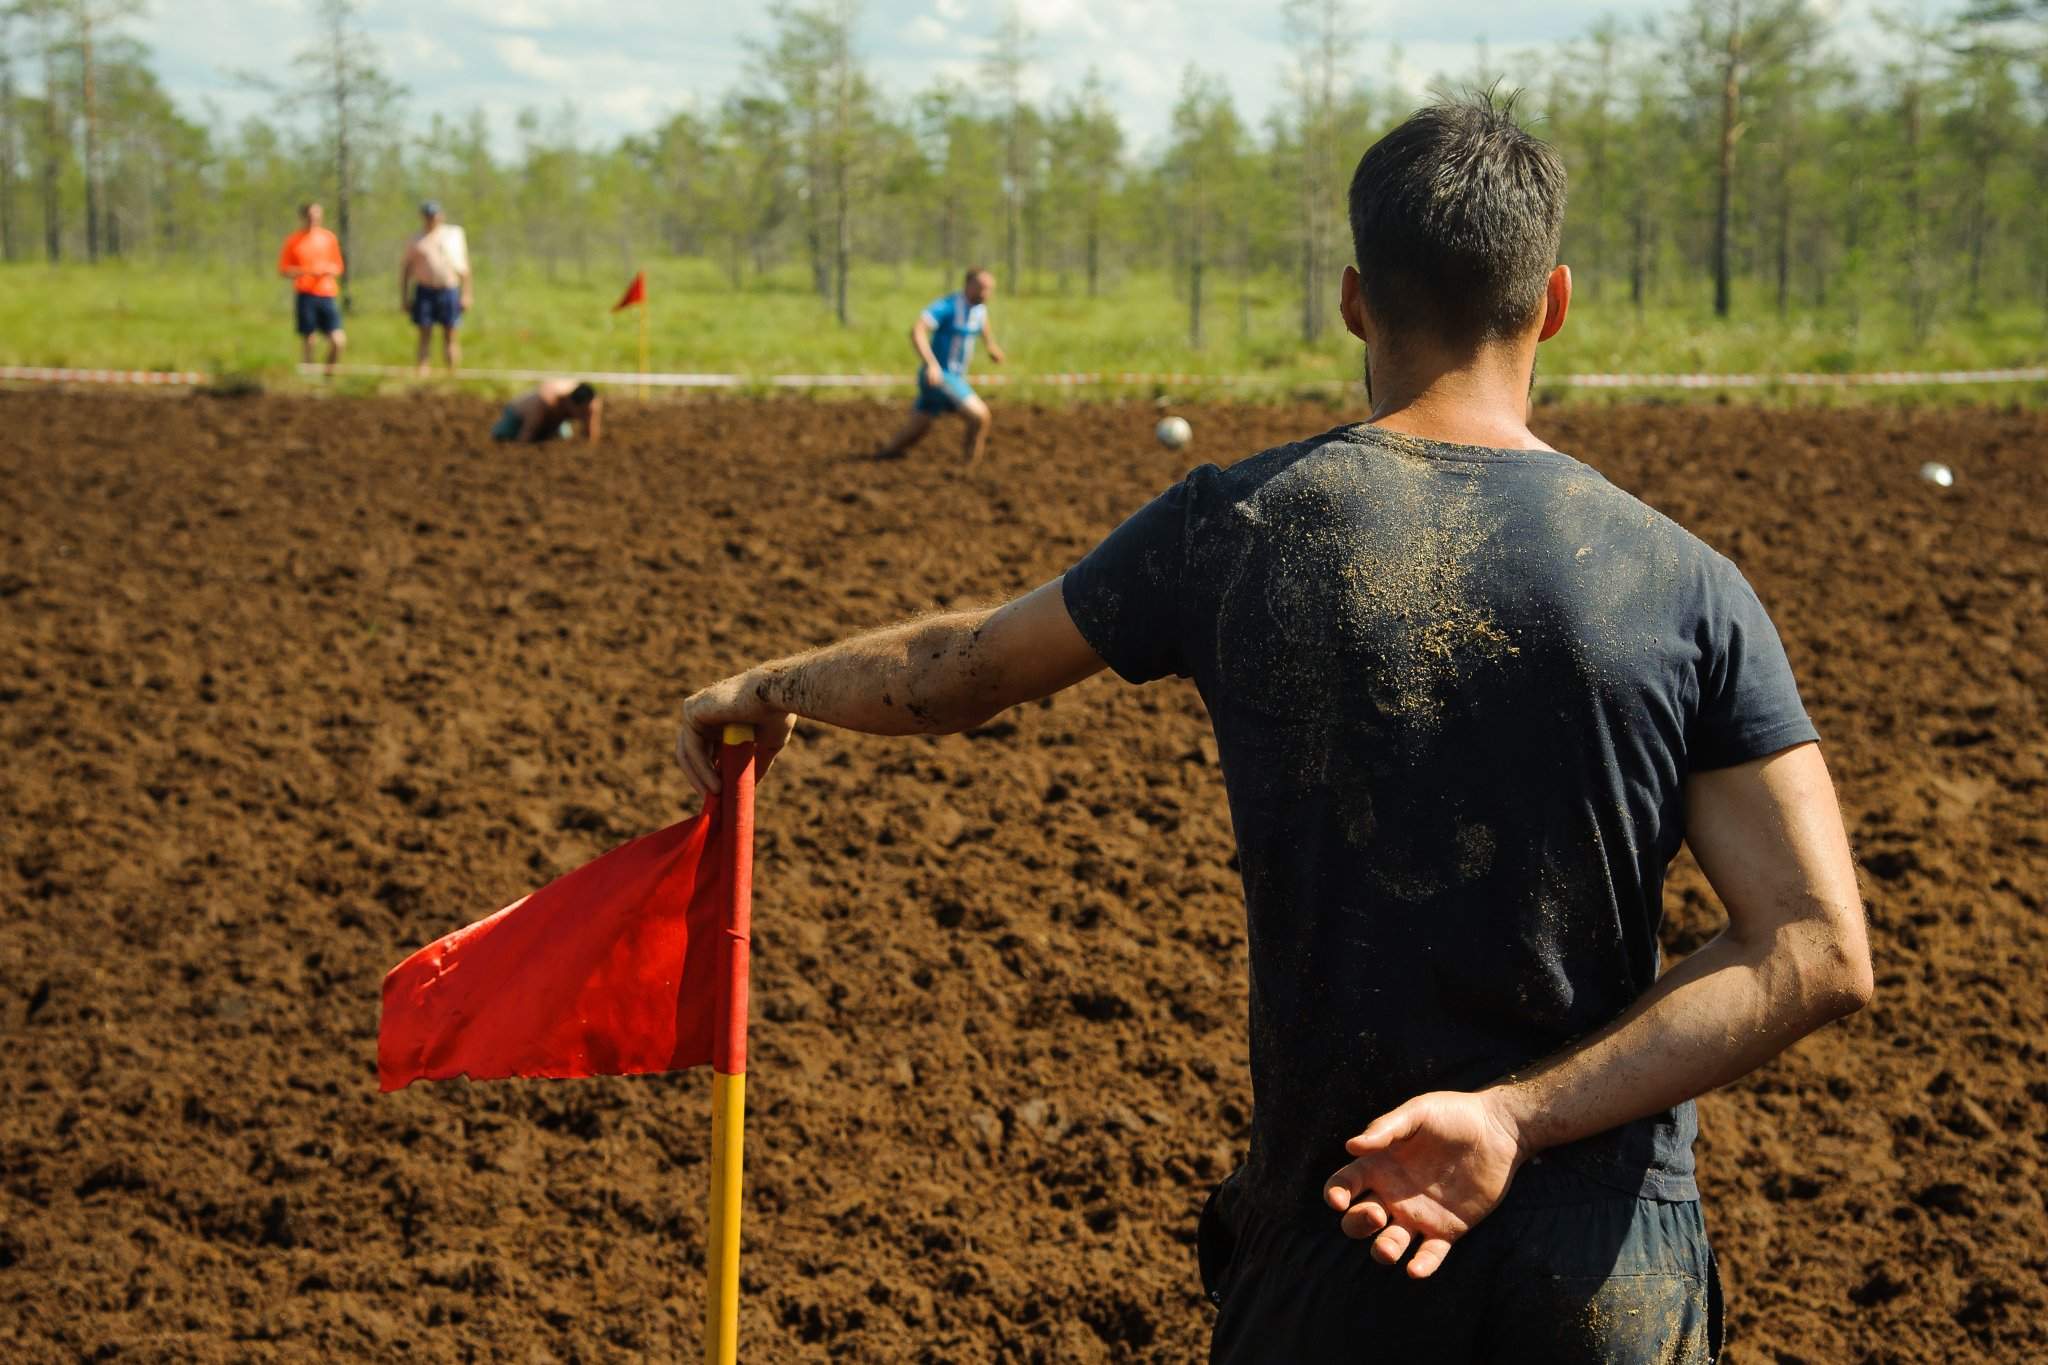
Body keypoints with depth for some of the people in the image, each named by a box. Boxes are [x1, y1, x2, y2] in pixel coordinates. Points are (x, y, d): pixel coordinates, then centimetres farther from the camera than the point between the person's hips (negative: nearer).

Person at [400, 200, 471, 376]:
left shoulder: (455, 234, 10)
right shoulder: (416, 240, 11)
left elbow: (464, 267, 9)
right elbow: (405, 269, 13)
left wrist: (466, 294, 2)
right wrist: (404, 298, 6)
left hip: (450, 291, 0)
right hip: (425, 291, 0)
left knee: (450, 335, 1)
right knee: (425, 334, -3)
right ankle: (421, 374, -5)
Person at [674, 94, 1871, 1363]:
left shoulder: (1240, 528, -7)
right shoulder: (1690, 591, -7)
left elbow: (954, 672, 8)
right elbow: (1818, 954, -14)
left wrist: (769, 688, 27)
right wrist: (1512, 1118, -16)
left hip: (1334, 1255, 0)